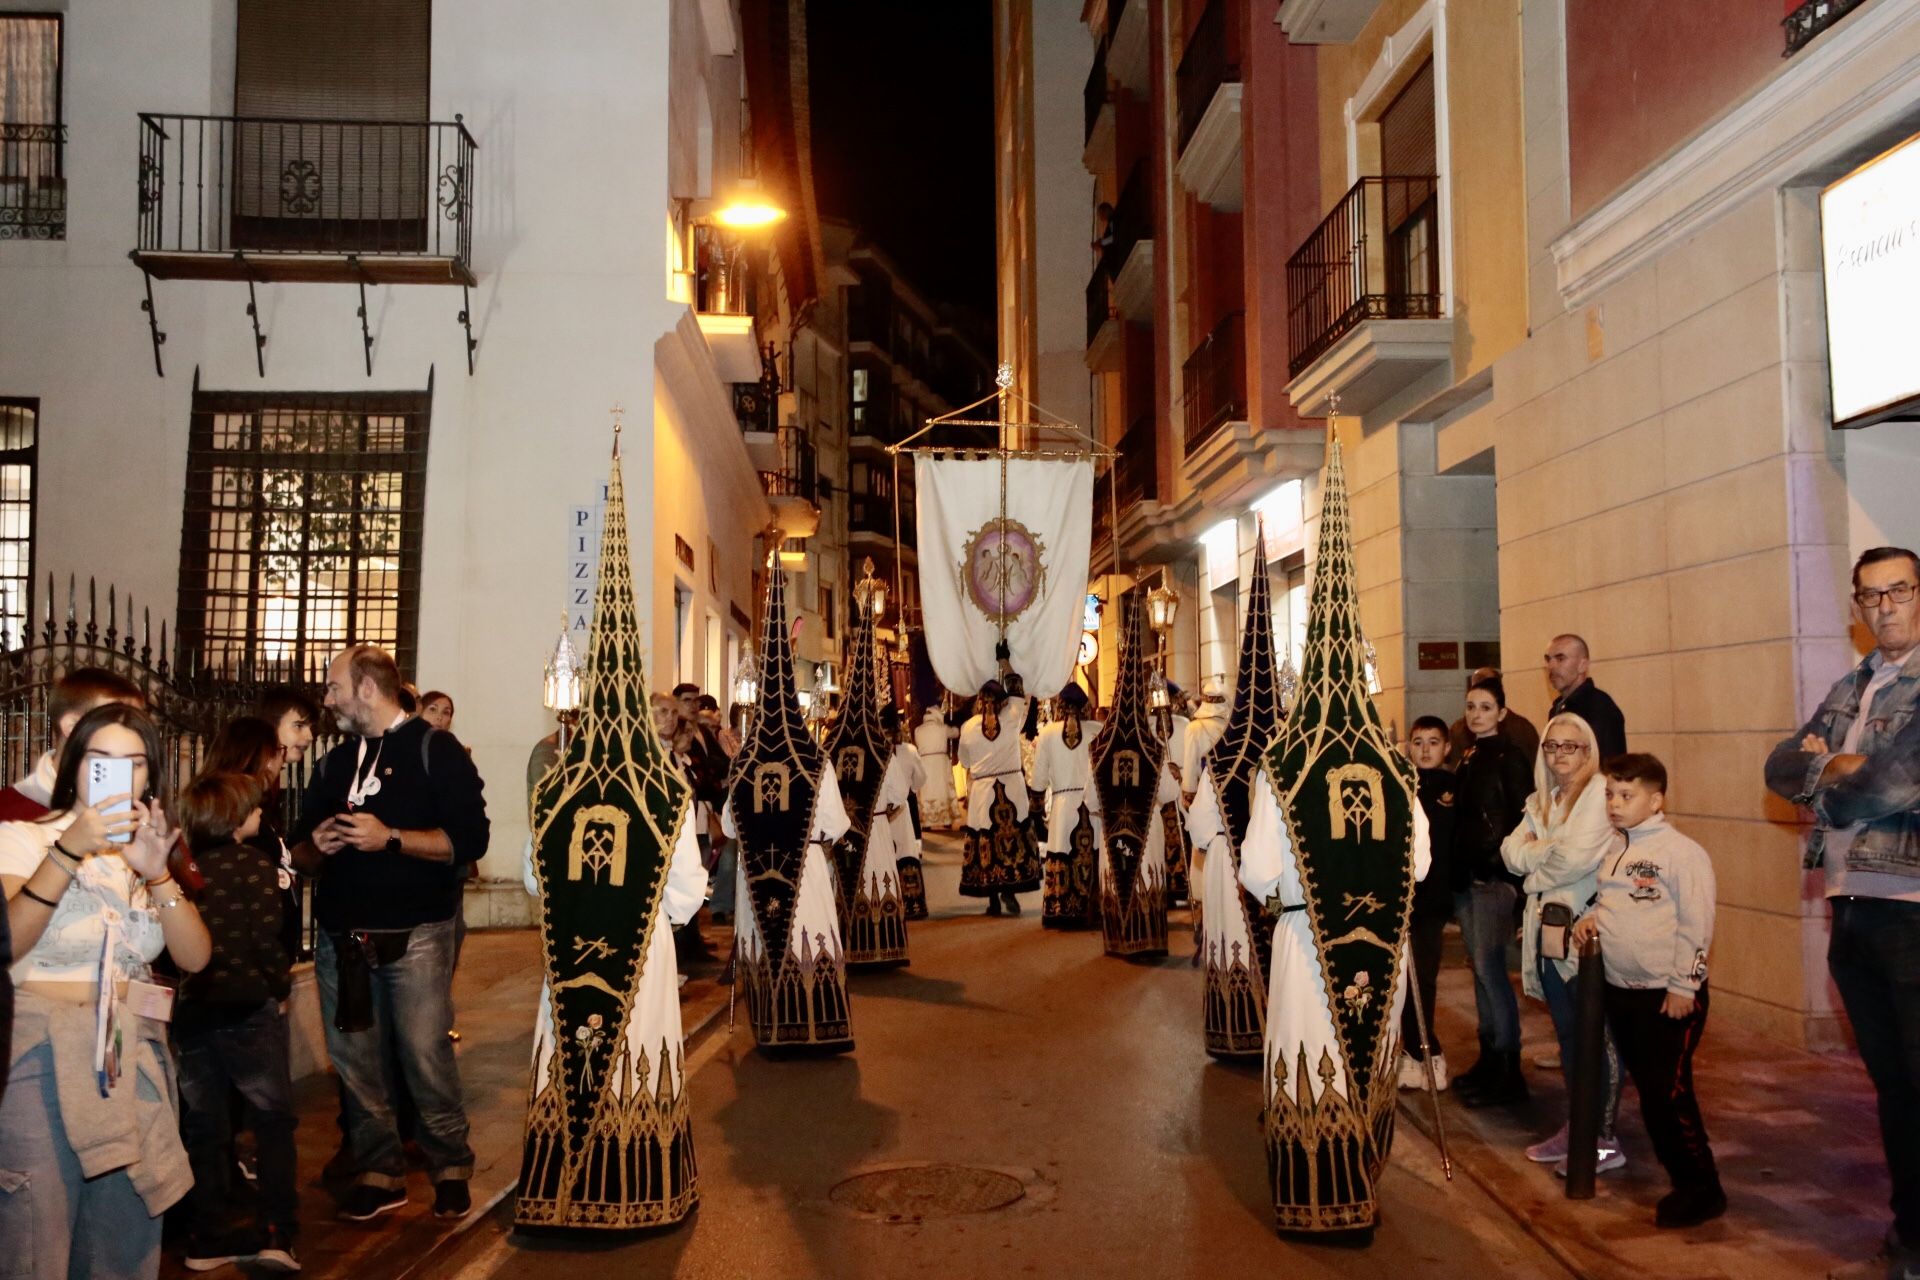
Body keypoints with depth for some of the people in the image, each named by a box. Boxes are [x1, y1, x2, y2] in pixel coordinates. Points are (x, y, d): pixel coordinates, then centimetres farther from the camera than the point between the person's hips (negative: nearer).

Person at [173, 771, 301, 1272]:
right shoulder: (254, 863, -8)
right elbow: (267, 939, -13)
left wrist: (182, 987, 16)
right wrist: (281, 988, 0)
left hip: (190, 1011, 5)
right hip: (247, 1008, -4)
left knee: (202, 1127, 14)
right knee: (274, 1119, 8)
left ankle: (206, 1240, 19)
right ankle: (277, 1234, 3)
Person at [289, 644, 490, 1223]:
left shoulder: (434, 748, -1)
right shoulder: (333, 763, 18)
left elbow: (469, 837, -11)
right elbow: (300, 848, 22)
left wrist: (390, 838, -18)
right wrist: (316, 846, -1)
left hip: (414, 935, -6)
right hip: (341, 936, 6)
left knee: (426, 1057, -5)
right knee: (354, 1062, 7)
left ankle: (450, 1168, 11)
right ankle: (380, 1171, 21)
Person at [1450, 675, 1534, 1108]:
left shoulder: (1509, 758, -9)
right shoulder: (1468, 760, 14)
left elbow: (1523, 820, -13)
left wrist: (1511, 876, -17)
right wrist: (1456, 871, 13)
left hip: (1494, 877, -8)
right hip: (1466, 876, 8)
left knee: (1489, 967, -8)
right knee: (1480, 968, 11)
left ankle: (1508, 1073, -1)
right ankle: (1489, 1061, 20)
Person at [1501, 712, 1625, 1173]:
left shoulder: (1600, 792, -9)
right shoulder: (1541, 801, 16)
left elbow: (1579, 857, -20)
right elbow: (1512, 852, 7)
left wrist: (1535, 876, -4)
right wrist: (1552, 849, -10)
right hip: (1549, 926, 7)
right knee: (1567, 1033, 14)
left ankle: (1604, 1139, 6)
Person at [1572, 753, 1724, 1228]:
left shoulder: (1681, 852, -12)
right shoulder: (1612, 851, 11)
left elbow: (1696, 925, -14)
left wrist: (1684, 987, -15)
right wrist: (1590, 919, 3)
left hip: (1669, 996, -8)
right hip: (1620, 990, 8)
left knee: (1670, 1092, -5)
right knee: (1648, 1090, 13)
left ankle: (1702, 1190, 8)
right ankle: (1677, 1173, 25)